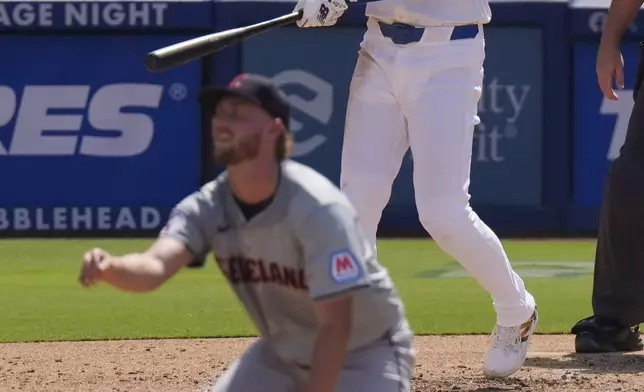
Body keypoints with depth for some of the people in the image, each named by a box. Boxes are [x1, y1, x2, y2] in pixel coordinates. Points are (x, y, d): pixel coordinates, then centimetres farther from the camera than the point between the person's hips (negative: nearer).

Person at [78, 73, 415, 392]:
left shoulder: (318, 208, -30)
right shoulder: (207, 208, -13)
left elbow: (335, 326, -29)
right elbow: (156, 265, -32)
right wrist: (110, 268, -56)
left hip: (364, 353, -6)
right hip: (284, 353, 6)